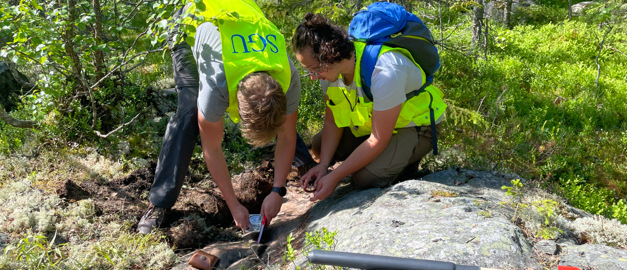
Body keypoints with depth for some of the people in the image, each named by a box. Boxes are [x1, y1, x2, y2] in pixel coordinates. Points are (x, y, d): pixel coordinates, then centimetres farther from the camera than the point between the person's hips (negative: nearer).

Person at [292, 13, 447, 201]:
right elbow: (332, 122, -4)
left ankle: (407, 159, 3)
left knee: (366, 178, -26)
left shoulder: (384, 72, -38)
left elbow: (378, 140, -31)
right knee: (319, 146, 2)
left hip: (416, 124, -8)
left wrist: (335, 177, -29)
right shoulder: (328, 66, -15)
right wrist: (323, 165, -19)